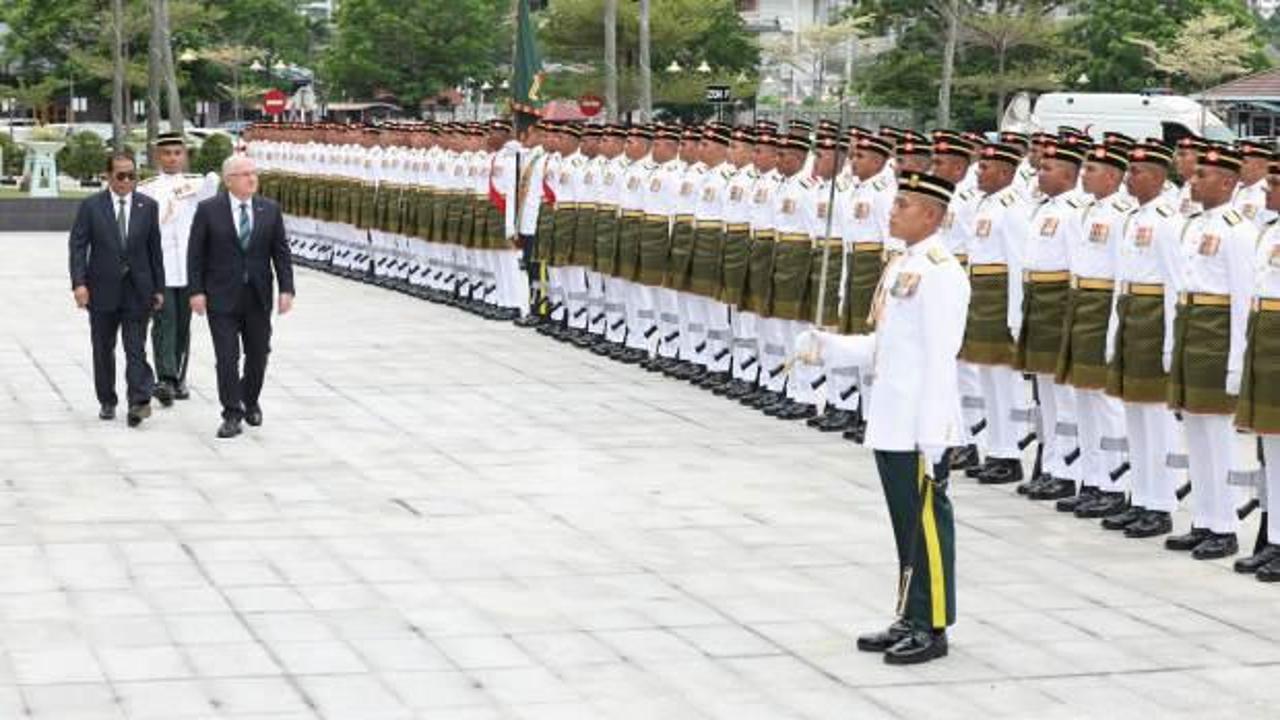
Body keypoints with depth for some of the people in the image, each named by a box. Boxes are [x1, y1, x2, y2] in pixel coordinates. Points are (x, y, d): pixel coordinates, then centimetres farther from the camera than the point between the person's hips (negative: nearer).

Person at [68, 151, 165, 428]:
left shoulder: (148, 206, 4)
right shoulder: (91, 206, -1)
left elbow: (154, 249, 7)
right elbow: (78, 246, -3)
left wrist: (158, 288, 5)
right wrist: (79, 283, -15)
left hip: (137, 290, 0)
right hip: (102, 289, 0)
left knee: (136, 349, -8)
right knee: (103, 349, 9)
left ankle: (139, 402, -15)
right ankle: (107, 402, 21)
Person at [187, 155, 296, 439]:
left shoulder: (270, 210, 4)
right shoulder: (208, 210, -3)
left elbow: (281, 253, 5)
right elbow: (196, 254, -2)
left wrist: (286, 289, -4)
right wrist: (196, 290, -9)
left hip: (258, 297, 3)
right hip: (222, 297, -3)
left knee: (258, 354, 12)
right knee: (227, 357, -5)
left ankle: (250, 402, 34)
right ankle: (232, 415, 0)